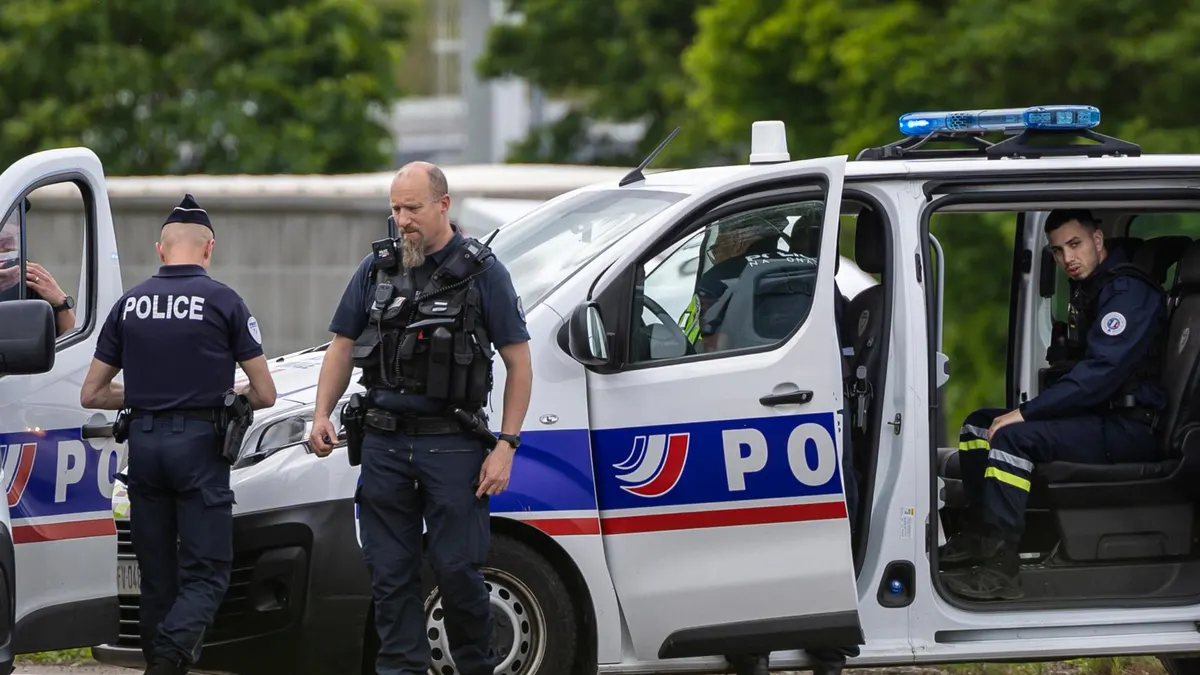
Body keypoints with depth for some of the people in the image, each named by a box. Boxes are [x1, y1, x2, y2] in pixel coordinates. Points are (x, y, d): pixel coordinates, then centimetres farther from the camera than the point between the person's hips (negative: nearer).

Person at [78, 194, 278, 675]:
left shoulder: (129, 304, 8)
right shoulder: (222, 302, -3)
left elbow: (91, 395, 12)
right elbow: (265, 394, 0)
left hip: (143, 441, 4)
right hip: (199, 442, -4)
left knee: (157, 576, 12)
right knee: (206, 574, -3)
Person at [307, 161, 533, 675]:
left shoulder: (481, 271, 0)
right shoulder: (377, 270, 11)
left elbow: (519, 363, 0)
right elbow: (342, 347, 18)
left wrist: (506, 447, -7)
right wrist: (322, 415, 3)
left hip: (451, 444, -4)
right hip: (384, 444, 4)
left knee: (457, 568, -4)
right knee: (390, 572, 3)